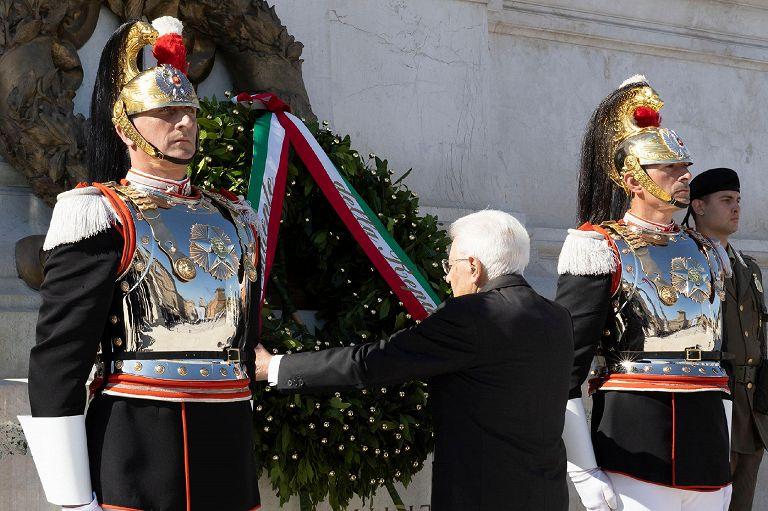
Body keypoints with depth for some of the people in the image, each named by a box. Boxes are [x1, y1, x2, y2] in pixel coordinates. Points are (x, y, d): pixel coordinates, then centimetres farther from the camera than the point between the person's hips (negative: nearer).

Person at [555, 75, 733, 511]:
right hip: (634, 459, -6)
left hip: (708, 458, 6)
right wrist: (584, 474, -14)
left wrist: (723, 464, 17)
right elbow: (564, 370, -9)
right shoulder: (601, 249, -4)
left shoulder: (707, 254, 16)